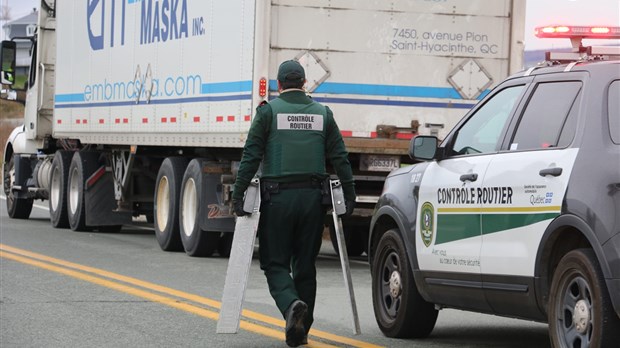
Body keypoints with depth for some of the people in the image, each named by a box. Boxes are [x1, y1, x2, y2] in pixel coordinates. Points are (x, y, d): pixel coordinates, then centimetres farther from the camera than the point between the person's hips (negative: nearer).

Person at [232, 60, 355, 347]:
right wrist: (349, 194, 12)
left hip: (277, 197, -3)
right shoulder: (322, 113, 9)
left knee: (275, 263, 4)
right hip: (312, 197, 3)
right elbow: (340, 157, 7)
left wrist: (238, 193, -5)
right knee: (305, 265, 11)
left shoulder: (268, 111, -1)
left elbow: (251, 156, -6)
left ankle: (291, 305, -23)